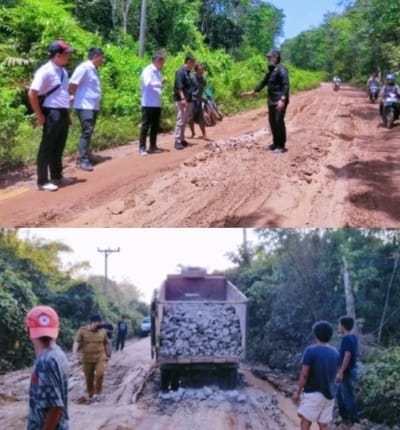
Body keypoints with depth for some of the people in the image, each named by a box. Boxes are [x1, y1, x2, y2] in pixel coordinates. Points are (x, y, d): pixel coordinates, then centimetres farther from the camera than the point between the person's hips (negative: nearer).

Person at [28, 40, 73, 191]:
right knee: (47, 148, -2)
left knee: (59, 148, 17)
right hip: (52, 114, -9)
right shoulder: (45, 71, -15)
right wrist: (39, 115, -15)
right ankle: (43, 181, 3)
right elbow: (32, 93, -18)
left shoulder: (63, 71, 12)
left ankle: (57, 177, 29)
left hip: (63, 114, 9)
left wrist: (67, 112, 18)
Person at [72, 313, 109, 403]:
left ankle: (97, 393, -4)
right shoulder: (82, 331, -6)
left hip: (100, 357, 0)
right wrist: (74, 354, -31)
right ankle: (91, 396, 25)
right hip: (87, 359, 0)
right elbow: (76, 342, -17)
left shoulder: (102, 332, 2)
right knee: (89, 379, 7)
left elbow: (106, 344, 14)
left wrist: (107, 355, 19)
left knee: (100, 374, -20)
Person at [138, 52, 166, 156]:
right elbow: (148, 84, -26)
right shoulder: (148, 71, -11)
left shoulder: (157, 72, 14)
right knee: (145, 126, -3)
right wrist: (160, 82, -30)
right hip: (148, 104, -8)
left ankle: (153, 146, 19)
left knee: (155, 126, 11)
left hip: (157, 103, 8)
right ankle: (142, 148, 1)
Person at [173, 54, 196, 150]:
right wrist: (182, 98, -28)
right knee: (180, 121, -10)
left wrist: (190, 99, 23)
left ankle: (181, 139, 20)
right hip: (182, 101, -10)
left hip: (188, 101, 10)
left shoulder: (187, 73, 17)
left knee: (185, 121, 13)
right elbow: (179, 87, -21)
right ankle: (177, 141, -8)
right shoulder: (180, 72, -12)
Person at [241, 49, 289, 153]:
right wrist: (252, 92, 25)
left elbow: (286, 85, -20)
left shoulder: (281, 70, -12)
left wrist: (282, 99, -30)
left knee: (279, 121, -10)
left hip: (279, 101, -9)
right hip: (271, 101, 9)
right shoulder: (270, 71, 16)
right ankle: (276, 143, 21)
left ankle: (281, 146, -5)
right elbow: (263, 82, 26)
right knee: (272, 122, 11)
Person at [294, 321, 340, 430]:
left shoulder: (310, 350, -13)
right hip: (329, 394, 6)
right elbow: (334, 374, 14)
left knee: (305, 421, 3)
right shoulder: (335, 353, 6)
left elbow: (304, 374, -13)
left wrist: (298, 391, -4)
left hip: (313, 393, -5)